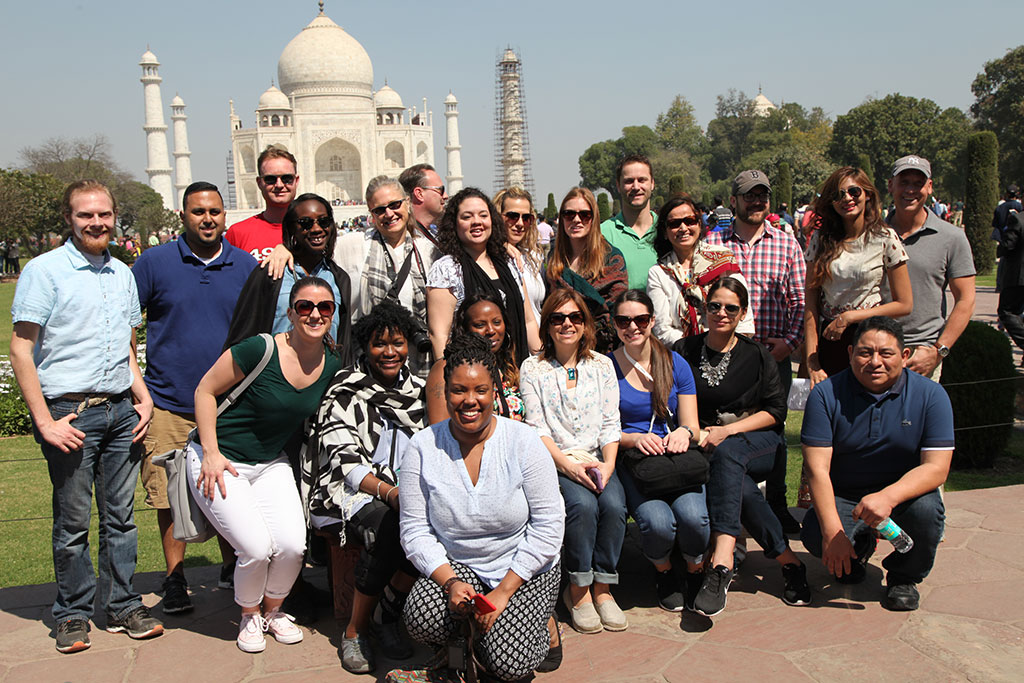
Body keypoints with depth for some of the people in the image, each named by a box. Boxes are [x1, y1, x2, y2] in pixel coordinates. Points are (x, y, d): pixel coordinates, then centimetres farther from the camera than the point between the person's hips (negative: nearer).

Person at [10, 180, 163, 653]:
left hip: (121, 410, 5)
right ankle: (72, 615, 20)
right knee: (72, 521, 5)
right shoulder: (44, 270, -4)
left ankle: (122, 606, 22)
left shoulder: (123, 274, 14)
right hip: (70, 412, -5)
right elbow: (20, 352, -7)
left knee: (121, 515, 9)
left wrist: (143, 398, 10)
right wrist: (45, 421, -12)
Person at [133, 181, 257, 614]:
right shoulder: (155, 262, -1)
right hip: (168, 402, -1)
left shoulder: (246, 266, 5)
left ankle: (232, 568, 27)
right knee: (170, 495, 4)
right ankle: (175, 578, 20)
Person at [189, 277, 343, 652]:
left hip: (271, 464, 5)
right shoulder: (260, 350, -21)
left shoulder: (332, 366, -4)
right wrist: (211, 452, -15)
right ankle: (249, 616, 16)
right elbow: (205, 390, -11)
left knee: (293, 546, -12)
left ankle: (273, 610, 20)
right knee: (257, 548, -16)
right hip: (219, 462, -5)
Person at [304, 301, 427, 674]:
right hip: (349, 492, -4)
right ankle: (355, 630, -15)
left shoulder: (417, 389, 13)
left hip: (405, 492, 4)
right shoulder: (345, 391, -1)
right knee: (384, 525, -35)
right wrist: (389, 492, -26)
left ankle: (389, 617, -6)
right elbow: (344, 461, -11)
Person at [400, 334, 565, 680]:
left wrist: (503, 592, -16)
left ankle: (542, 624, 14)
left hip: (526, 569, -2)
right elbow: (415, 529, -6)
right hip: (455, 564, 2)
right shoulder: (423, 447, -7)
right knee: (422, 619, -26)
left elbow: (549, 526, -12)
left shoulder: (523, 441, -12)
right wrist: (450, 581, -21)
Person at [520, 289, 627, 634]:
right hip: (553, 460, -2)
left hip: (596, 458, 3)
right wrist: (568, 465, -16)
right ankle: (578, 590, -13)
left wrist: (608, 465, -10)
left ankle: (602, 589, -11)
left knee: (614, 504, -27)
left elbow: (610, 424, 7)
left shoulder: (602, 365, 11)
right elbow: (537, 428, -3)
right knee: (582, 504, -30)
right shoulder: (532, 368, 4)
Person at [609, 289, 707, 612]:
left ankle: (695, 572, 6)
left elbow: (692, 425, 8)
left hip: (676, 456, 2)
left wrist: (684, 433, -16)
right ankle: (665, 572, 7)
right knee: (657, 522, -29)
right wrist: (636, 439, -17)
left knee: (693, 516, -28)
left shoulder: (675, 364, 8)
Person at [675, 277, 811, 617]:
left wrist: (729, 430, -11)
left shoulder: (757, 355, 8)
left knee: (727, 453, -37)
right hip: (705, 446, 1)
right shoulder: (684, 351, 8)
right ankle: (788, 562, -23)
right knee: (741, 486, -35)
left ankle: (722, 561, -48)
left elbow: (776, 411, 3)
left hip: (758, 442, 0)